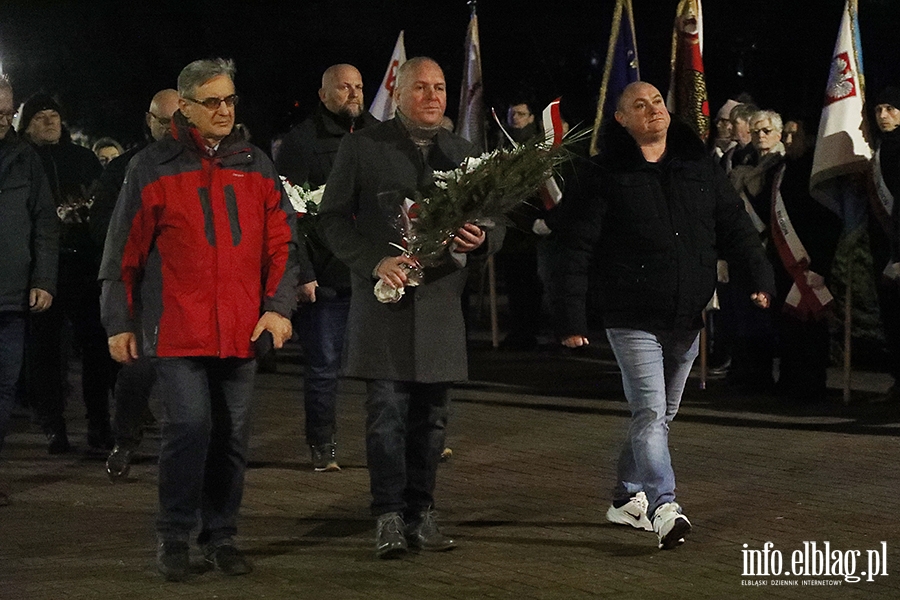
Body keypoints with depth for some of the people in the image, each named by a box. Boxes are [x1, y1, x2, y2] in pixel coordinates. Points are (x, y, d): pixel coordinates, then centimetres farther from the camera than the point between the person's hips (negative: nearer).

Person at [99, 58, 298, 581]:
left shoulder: (255, 165, 11)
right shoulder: (153, 168, 1)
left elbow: (282, 241, 11)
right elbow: (125, 252, 3)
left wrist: (279, 306, -1)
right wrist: (119, 322, 1)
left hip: (242, 330, 4)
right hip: (176, 328, -3)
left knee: (232, 434, 7)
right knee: (189, 424, -13)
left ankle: (221, 535, 21)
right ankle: (174, 537, 3)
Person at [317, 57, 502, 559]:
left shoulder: (464, 153, 14)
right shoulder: (362, 147, 4)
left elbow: (495, 224, 15)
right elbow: (333, 219, 1)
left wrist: (481, 238, -9)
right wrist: (374, 261, -14)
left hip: (441, 302, 3)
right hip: (384, 298, -3)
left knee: (431, 417, 6)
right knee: (387, 413, -5)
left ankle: (421, 513, 15)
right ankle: (390, 517, 2)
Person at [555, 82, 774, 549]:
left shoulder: (699, 167, 8)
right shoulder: (608, 176, -4)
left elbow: (735, 226, 10)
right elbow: (578, 249, -6)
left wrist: (761, 275, -6)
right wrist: (571, 317, -11)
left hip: (688, 318, 5)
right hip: (633, 318, -5)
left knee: (661, 414, 14)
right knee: (650, 412, -14)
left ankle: (628, 497, 28)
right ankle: (663, 508, -19)